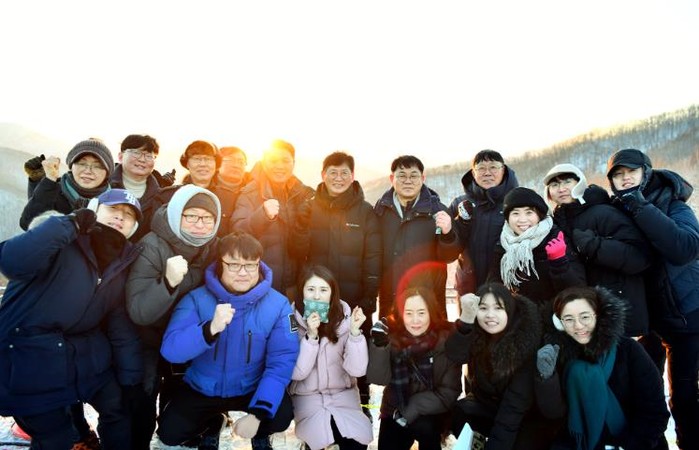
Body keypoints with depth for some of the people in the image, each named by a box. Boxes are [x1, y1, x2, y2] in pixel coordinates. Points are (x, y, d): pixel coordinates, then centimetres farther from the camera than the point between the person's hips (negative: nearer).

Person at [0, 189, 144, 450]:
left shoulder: (124, 262, 3)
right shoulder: (63, 243, -15)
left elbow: (121, 323, 6)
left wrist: (130, 377, 5)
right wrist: (71, 223, -35)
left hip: (86, 353, 6)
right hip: (29, 356, -5)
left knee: (118, 411, 13)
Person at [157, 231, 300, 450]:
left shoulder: (277, 305, -16)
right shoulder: (197, 299, -15)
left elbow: (281, 363, -17)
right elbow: (170, 350, -25)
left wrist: (257, 414, -27)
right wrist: (211, 328, -44)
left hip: (251, 389, -1)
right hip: (201, 389, 2)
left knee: (281, 416, -25)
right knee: (169, 432, -11)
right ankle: (211, 422, 22)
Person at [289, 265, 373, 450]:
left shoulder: (345, 318, -10)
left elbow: (357, 370, -16)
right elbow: (297, 373, -18)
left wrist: (355, 331, -29)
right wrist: (311, 335, -29)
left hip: (342, 393, 1)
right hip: (307, 396, 0)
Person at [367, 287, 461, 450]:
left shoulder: (447, 340, -15)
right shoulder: (392, 336, -11)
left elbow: (450, 391, -13)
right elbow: (378, 379, -17)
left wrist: (413, 409, -23)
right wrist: (378, 345, -33)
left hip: (430, 412, -2)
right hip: (395, 411, 3)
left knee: (423, 426, -31)